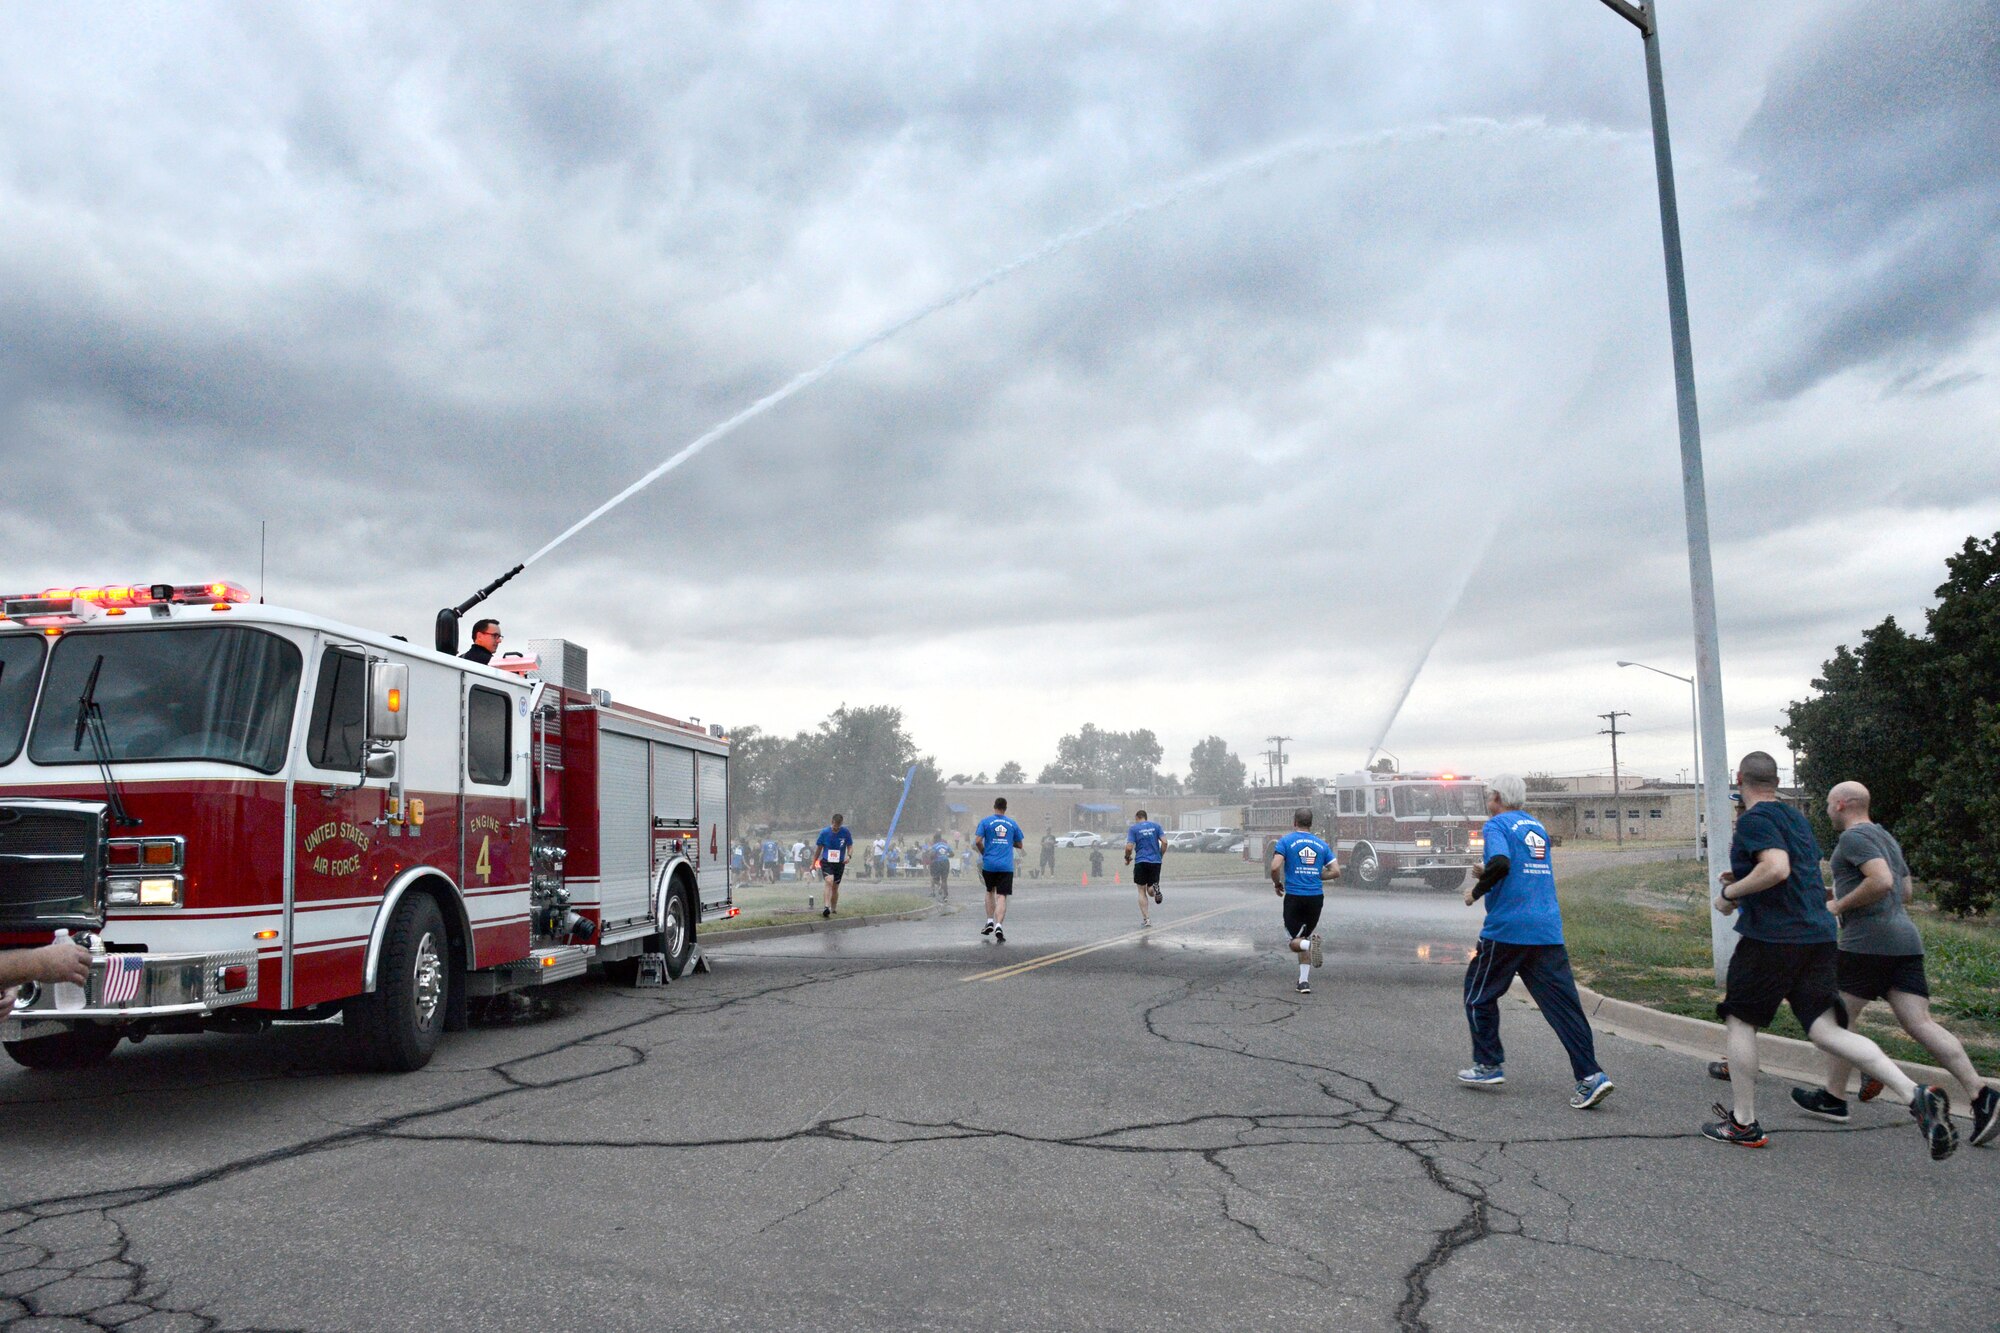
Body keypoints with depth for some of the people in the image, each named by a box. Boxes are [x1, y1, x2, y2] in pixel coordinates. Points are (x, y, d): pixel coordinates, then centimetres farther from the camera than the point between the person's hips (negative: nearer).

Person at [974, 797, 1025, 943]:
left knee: (990, 891, 22)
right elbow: (1019, 844, 14)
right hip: (1006, 866, 0)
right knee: (1002, 897, -3)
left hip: (989, 864, 0)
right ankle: (999, 926, -19)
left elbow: (977, 841, -8)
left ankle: (990, 921, 15)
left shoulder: (985, 821, 2)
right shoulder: (1012, 824, 8)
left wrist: (984, 853, 9)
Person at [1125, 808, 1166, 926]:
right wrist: (1160, 855, 13)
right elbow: (1164, 842, -2)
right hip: (1155, 862, 2)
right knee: (1150, 891, 14)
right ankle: (1155, 888, -22)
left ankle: (1146, 918, -3)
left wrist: (1127, 858, 9)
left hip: (1141, 862, -2)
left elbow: (1129, 847, -9)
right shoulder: (1156, 826, 8)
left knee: (1142, 892, 7)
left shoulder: (1133, 828, 0)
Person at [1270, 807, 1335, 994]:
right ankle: (1304, 981, 9)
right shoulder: (1321, 844, 9)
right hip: (1316, 897, 3)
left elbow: (1275, 867, -13)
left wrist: (1277, 884, 6)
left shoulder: (1286, 841, -1)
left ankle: (1310, 944, -29)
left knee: (1292, 941, 5)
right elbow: (1335, 871, 5)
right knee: (1304, 937, 17)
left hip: (1294, 896, -3)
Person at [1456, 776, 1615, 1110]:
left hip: (1507, 926, -6)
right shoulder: (1537, 826, 19)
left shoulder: (1496, 825, -4)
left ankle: (1489, 1066, 16)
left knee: (1479, 993, 11)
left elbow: (1500, 863, -22)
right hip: (1548, 930, 6)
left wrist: (1476, 891, -8)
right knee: (1562, 1001, 2)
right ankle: (1590, 1076, -7)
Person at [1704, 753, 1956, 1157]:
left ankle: (1743, 1123, 13)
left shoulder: (1753, 820, -10)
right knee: (1827, 1031, 1)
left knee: (1740, 1020, 7)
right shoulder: (1797, 818, 19)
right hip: (1819, 937, 8)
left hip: (1770, 938, -8)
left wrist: (1731, 893, -13)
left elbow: (1776, 868, -25)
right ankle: (1917, 1096, -17)